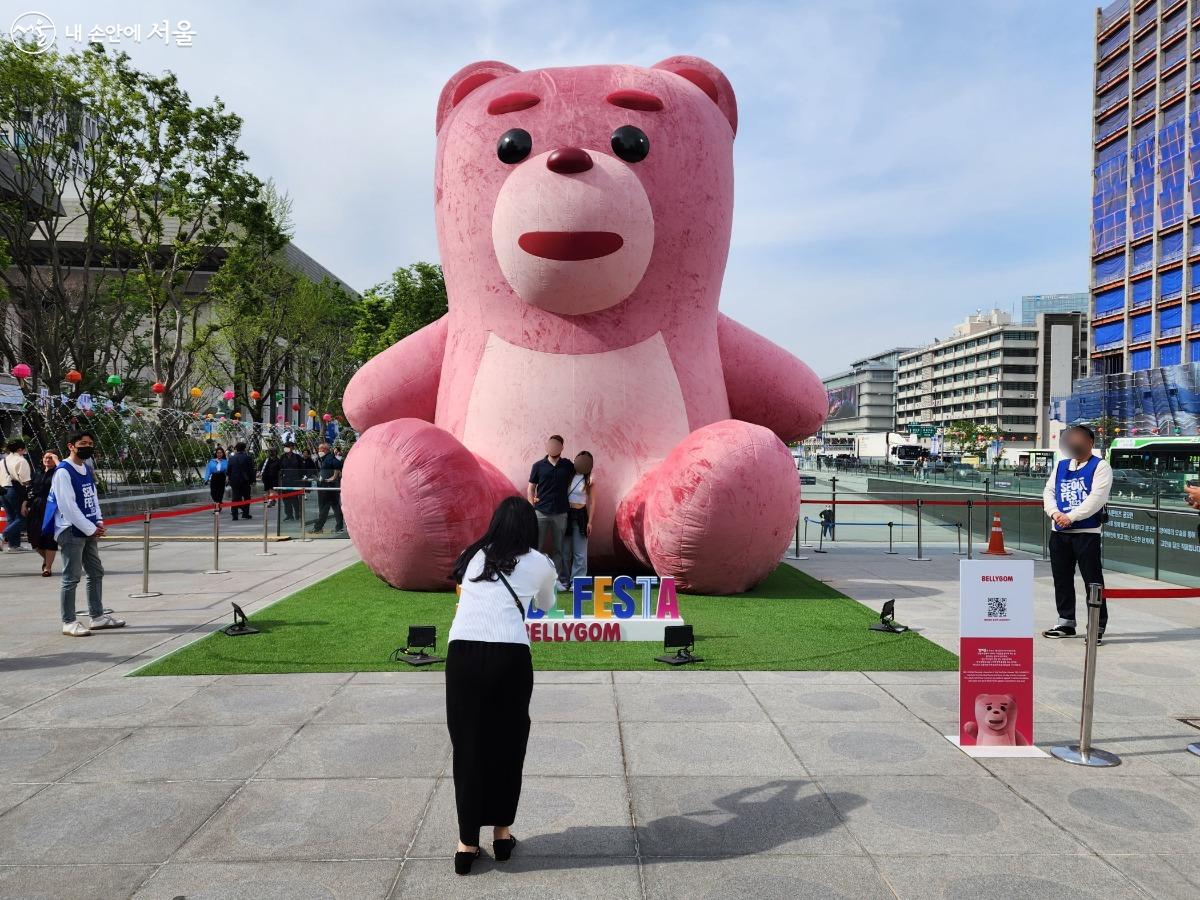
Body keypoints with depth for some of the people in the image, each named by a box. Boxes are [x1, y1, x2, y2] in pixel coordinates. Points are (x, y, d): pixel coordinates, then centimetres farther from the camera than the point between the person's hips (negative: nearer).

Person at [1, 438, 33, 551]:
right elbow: (25, 480, -15)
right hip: (15, 491, -8)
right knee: (22, 517, -3)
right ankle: (5, 537, -18)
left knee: (12, 517, 12)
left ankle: (14, 544, 12)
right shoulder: (21, 460, -8)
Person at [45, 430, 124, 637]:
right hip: (70, 531, -9)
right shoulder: (63, 471, -13)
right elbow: (67, 505, -18)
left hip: (89, 531, 9)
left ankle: (97, 616, 24)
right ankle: (69, 622, 5)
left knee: (96, 573, 14)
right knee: (72, 577, -4)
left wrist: (99, 521, 3)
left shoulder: (87, 468, 13)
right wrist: (90, 528, -15)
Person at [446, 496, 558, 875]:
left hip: (462, 652, 2)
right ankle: (502, 833, 28)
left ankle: (467, 844, 17)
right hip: (509, 655, -1)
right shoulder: (538, 563, 15)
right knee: (507, 744, 16)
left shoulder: (474, 557, 19)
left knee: (467, 745, 12)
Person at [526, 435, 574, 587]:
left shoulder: (567, 465, 4)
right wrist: (532, 508, -3)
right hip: (541, 512, -1)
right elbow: (531, 488, 4)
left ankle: (559, 578, 12)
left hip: (560, 513, 1)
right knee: (536, 546, 2)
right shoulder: (538, 466, 1)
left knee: (558, 548, 7)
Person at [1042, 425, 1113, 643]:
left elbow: (1096, 498, -14)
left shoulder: (1100, 467, -3)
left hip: (1087, 533, -6)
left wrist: (1071, 517, -19)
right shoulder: (1061, 466, 15)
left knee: (1092, 580, -3)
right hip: (1059, 532, 6)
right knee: (1062, 578, 12)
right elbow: (1048, 491, 11)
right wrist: (1054, 512, -8)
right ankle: (1066, 623, 23)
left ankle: (1098, 627, 5)